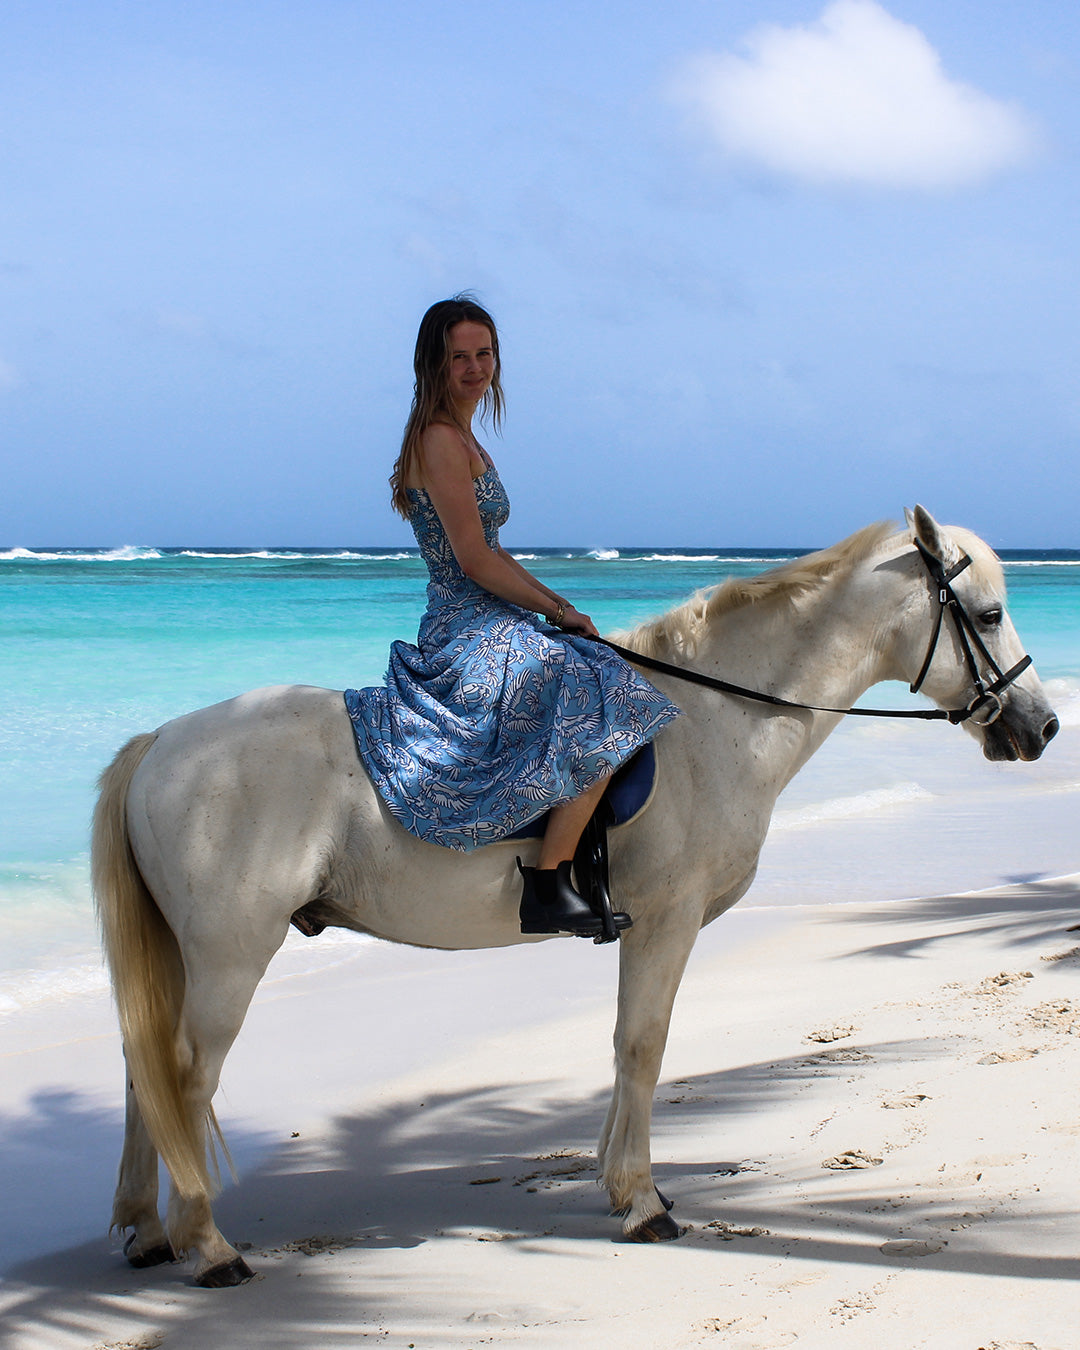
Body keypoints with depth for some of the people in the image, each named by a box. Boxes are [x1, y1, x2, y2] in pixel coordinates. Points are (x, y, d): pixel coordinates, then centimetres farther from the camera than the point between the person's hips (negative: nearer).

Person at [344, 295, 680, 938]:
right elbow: (474, 560, -17)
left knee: (604, 688, 18)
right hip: (473, 638, -11)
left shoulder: (464, 440, 18)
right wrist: (558, 610, -8)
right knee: (605, 719, -21)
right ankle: (548, 891, -19)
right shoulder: (441, 440, -13)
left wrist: (557, 607, 9)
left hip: (483, 633, 11)